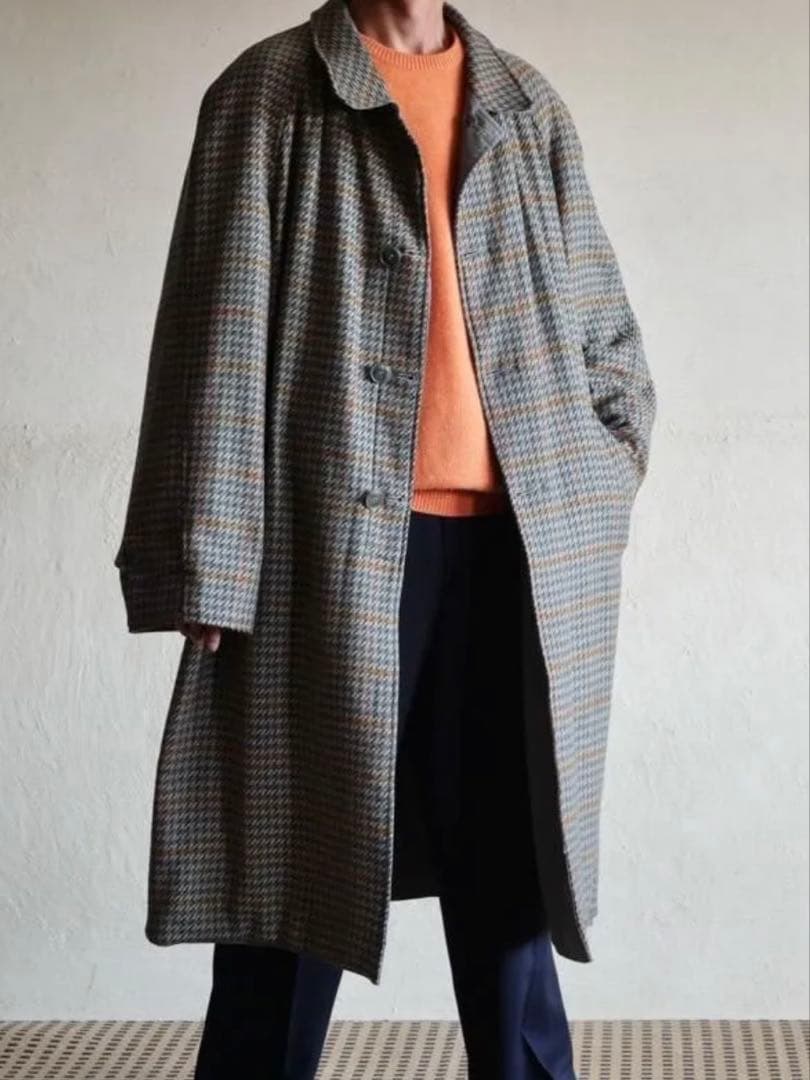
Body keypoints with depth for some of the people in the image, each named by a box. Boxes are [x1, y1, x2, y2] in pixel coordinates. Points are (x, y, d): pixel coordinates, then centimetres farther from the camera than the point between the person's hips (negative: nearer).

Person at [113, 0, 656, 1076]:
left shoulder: (528, 105, 16)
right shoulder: (270, 94, 3)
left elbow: (609, 333, 20)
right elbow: (219, 337, -4)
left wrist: (601, 485, 7)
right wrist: (209, 566, -10)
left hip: (515, 547, 4)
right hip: (337, 543, -3)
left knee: (508, 874, 8)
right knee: (297, 872, 0)